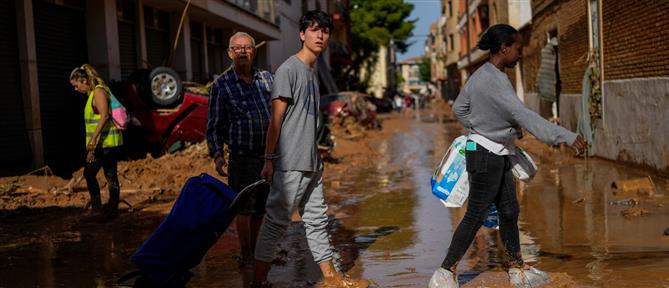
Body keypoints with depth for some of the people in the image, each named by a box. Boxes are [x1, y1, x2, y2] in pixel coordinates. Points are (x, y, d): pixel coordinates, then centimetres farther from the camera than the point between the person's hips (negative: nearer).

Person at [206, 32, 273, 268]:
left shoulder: (267, 78, 9)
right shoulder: (221, 85, -1)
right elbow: (214, 124, 0)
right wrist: (217, 154, -11)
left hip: (270, 153, 4)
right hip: (242, 155, -4)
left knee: (261, 207, 11)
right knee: (245, 206, -3)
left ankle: (255, 251, 25)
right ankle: (245, 255, 9)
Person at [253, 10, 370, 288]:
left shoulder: (312, 71, 15)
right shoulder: (288, 69, -11)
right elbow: (276, 118, -13)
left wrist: (315, 156, 17)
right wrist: (269, 159, -15)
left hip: (311, 163, 9)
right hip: (290, 164, -9)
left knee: (316, 220, 14)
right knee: (276, 221, -4)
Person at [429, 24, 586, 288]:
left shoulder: (481, 75, 7)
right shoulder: (494, 80, -23)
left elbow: (459, 109, 18)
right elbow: (524, 116, -31)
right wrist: (567, 137, -33)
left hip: (498, 156, 10)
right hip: (486, 156, -10)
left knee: (509, 212, 15)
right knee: (475, 216, -2)